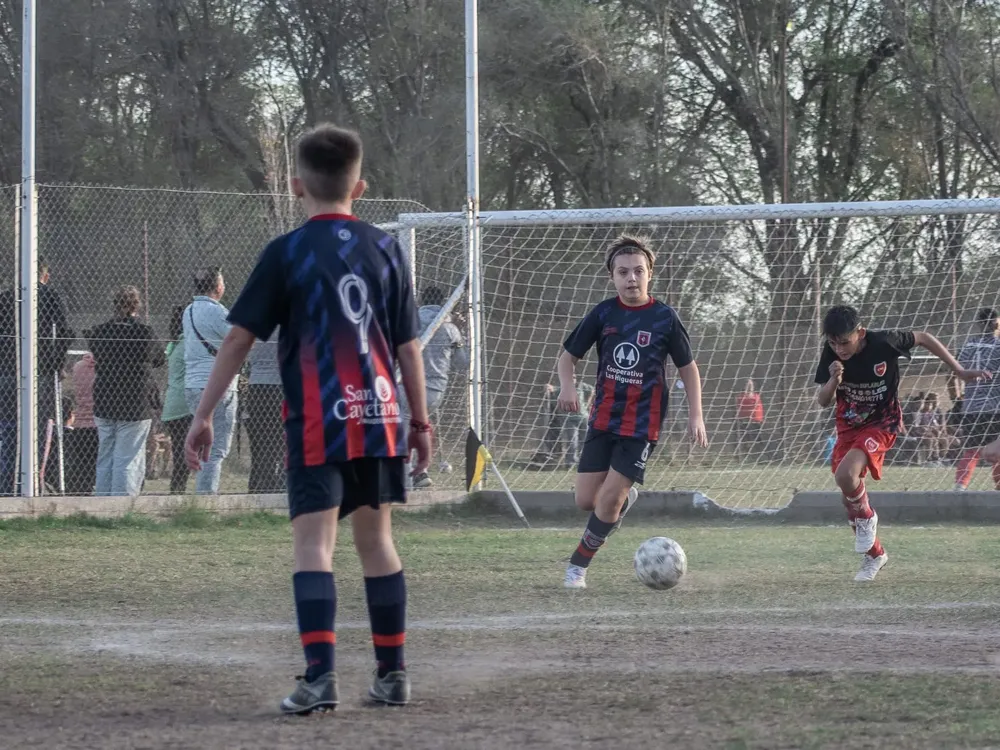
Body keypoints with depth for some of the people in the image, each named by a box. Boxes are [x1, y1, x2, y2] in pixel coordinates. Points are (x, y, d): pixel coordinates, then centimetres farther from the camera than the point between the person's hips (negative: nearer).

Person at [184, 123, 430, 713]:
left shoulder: (286, 254, -2)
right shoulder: (386, 249, 7)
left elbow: (239, 339, -2)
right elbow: (408, 345, 9)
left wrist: (204, 416, 3)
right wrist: (421, 421, 18)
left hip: (316, 421, -4)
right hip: (380, 418, 4)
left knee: (314, 542, -7)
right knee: (377, 539, 14)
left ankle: (321, 675, -20)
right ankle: (393, 673, 18)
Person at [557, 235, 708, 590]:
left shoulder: (664, 318, -6)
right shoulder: (603, 314, -2)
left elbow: (688, 367, 4)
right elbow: (569, 355, 7)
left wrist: (695, 415, -3)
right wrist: (567, 386, -13)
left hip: (642, 424, -3)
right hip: (604, 419, 3)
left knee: (609, 499, -12)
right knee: (586, 500, 1)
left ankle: (578, 566, 4)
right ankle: (627, 496, 35)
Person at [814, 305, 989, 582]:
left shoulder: (883, 343, -25)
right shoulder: (832, 353, -15)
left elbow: (923, 338, -6)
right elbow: (823, 401, -9)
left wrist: (959, 371, -3)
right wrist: (834, 380, -31)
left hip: (881, 423, -5)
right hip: (848, 424, 5)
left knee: (846, 474, -29)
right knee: (850, 497, 7)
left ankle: (866, 518, 1)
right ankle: (874, 554, 29)